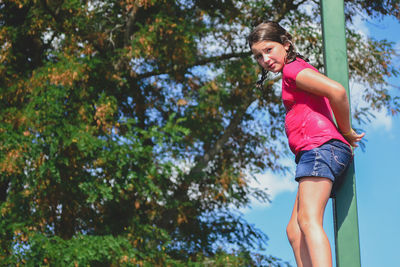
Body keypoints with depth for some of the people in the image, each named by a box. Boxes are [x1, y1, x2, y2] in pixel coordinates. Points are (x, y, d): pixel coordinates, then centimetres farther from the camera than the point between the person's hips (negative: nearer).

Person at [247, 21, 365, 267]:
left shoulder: (292, 68, -2)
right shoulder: (302, 70, 29)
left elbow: (337, 91, -16)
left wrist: (346, 133, -5)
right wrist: (345, 134, 20)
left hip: (321, 147, -10)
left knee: (308, 220, -25)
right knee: (295, 230, 5)